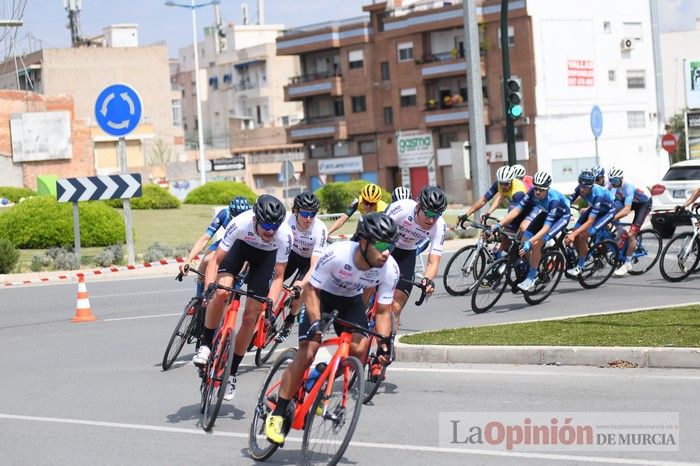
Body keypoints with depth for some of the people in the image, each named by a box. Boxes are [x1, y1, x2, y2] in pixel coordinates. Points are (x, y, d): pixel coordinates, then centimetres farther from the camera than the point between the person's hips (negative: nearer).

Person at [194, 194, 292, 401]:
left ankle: (231, 373, 11)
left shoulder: (284, 235, -36)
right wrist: (209, 287, -44)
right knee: (221, 292, -29)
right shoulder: (240, 223, -38)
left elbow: (278, 276, -24)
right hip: (242, 245, 0)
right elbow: (215, 260, -29)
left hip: (266, 255, 0)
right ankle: (206, 346, -9)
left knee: (250, 318, -4)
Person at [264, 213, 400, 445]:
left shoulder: (390, 269, -26)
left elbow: (383, 311, -15)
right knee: (307, 353, -18)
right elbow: (311, 291, -25)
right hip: (321, 296, -3)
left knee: (359, 349, -21)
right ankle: (277, 414, -9)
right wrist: (316, 323, -39)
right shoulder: (337, 254, -36)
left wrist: (384, 346, -29)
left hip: (351, 300, 3)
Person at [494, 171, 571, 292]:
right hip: (545, 213, 6)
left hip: (561, 217, -6)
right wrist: (498, 225, -36)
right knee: (525, 239, -12)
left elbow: (546, 227, -41)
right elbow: (517, 210, -24)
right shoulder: (532, 193, -24)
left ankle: (531, 277, -12)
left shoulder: (553, 199, -39)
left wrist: (530, 242, -51)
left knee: (536, 244, -25)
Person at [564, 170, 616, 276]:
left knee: (582, 236, -22)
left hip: (607, 212, -7)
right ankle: (582, 258, 17)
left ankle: (579, 267, -7)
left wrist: (574, 234, -50)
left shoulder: (598, 194, -39)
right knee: (574, 235, -7)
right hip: (593, 208, 7)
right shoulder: (580, 188, -22)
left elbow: (590, 221, -41)